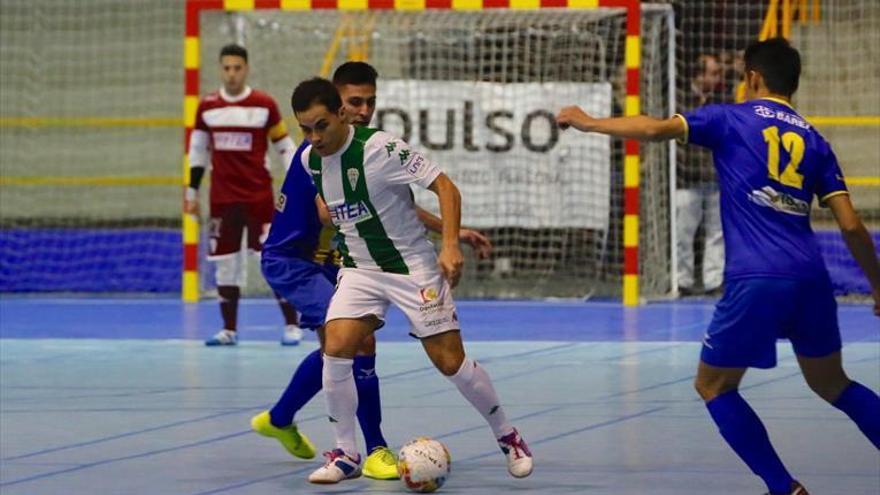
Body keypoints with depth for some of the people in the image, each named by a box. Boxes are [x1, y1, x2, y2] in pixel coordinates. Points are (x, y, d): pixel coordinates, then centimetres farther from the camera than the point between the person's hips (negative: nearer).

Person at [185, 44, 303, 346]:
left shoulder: (265, 105, -3)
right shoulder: (207, 108, 5)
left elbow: (284, 147, 2)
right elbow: (198, 151, 14)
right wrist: (192, 191, 13)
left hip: (259, 195, -3)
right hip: (223, 197, 3)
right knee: (225, 262, 4)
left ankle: (292, 325, 1)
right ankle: (229, 329, 11)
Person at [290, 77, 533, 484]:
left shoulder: (379, 147, -22)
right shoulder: (310, 159, -2)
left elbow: (444, 186, -21)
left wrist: (450, 246, -30)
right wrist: (324, 206, 4)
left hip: (412, 265, -5)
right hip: (359, 269, 5)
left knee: (451, 362, -5)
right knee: (336, 348, -16)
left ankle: (507, 437, 19)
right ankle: (346, 454, -2)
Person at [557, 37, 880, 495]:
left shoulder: (730, 118, 7)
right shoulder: (813, 140, 16)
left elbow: (656, 129, -1)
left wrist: (588, 123, 13)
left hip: (755, 280, -4)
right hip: (811, 279, 5)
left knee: (713, 385, 14)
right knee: (831, 384, 23)